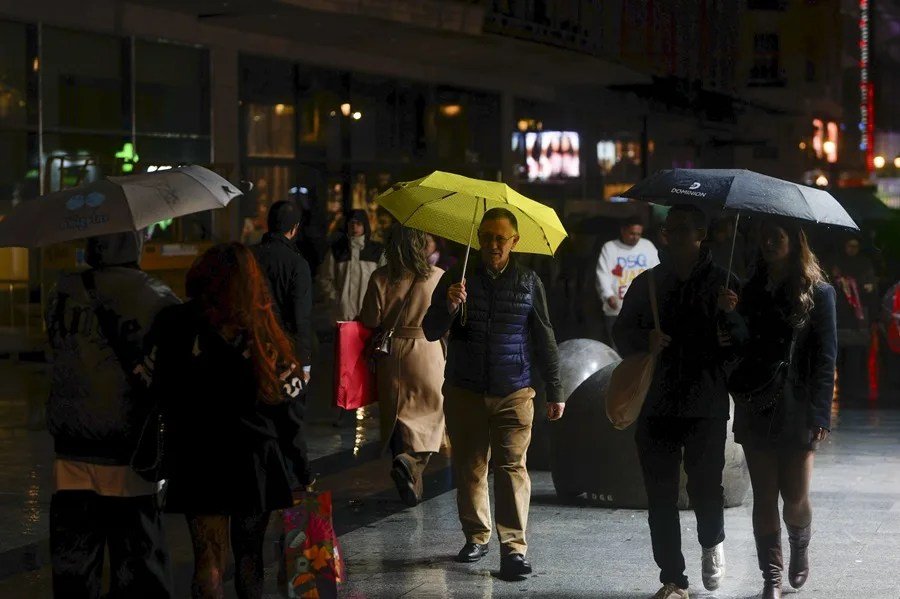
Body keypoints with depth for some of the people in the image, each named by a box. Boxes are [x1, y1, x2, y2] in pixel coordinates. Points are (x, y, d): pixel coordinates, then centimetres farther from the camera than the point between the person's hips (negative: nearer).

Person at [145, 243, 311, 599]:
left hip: (196, 464, -1)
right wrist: (301, 473, 3)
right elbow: (286, 409, -5)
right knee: (250, 555, 16)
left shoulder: (174, 326, -6)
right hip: (255, 463, 1)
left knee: (208, 561, 3)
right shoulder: (264, 333, -5)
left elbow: (154, 393, -4)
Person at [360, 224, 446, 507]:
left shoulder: (380, 278, -8)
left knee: (395, 413, 13)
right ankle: (411, 461, -18)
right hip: (427, 355, -1)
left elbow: (370, 322, -5)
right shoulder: (438, 277, -7)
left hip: (391, 356, 1)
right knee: (430, 412, 8)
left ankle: (410, 483, 15)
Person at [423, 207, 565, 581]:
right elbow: (431, 332, 0)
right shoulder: (457, 279, 4)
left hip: (513, 393, -1)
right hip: (464, 392, 2)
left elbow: (544, 340, 9)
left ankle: (514, 547, -8)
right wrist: (449, 307, -21)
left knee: (512, 467, -7)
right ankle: (476, 536, 22)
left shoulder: (529, 283, 4)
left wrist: (554, 391, 8)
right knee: (469, 467, 8)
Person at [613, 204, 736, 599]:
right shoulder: (647, 283, 11)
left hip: (706, 407, -3)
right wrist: (645, 339, -10)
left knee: (705, 485, -2)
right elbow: (622, 332, 11)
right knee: (661, 495, 3)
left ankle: (713, 544, 31)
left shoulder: (721, 282, 2)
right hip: (655, 404, 3)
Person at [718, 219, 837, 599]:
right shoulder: (753, 290, 10)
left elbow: (825, 357, -4)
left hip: (796, 411, -3)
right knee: (764, 496, 3)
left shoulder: (818, 293, -1)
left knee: (795, 497, 0)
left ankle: (800, 547, 32)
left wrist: (820, 414, -11)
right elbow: (744, 346, 3)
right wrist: (733, 317, -17)